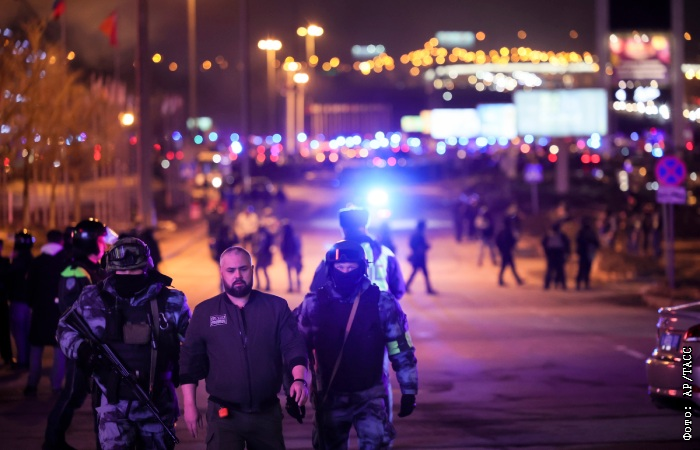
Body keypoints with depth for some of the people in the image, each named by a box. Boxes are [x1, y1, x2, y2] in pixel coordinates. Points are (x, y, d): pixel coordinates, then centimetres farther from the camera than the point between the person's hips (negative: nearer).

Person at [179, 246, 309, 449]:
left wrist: (299, 379, -19)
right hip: (223, 414, -1)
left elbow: (294, 347, -1)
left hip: (267, 413, 1)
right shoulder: (205, 312, 5)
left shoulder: (276, 307, 5)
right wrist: (190, 405, 1)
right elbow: (190, 361, 6)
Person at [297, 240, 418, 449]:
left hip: (370, 395, -2)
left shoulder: (382, 303, -8)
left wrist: (408, 391, -1)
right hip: (329, 396, 2)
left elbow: (401, 350, -2)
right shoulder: (314, 304, -4)